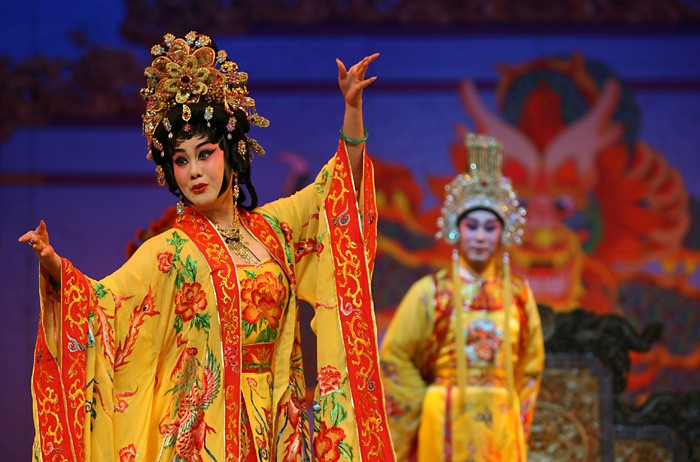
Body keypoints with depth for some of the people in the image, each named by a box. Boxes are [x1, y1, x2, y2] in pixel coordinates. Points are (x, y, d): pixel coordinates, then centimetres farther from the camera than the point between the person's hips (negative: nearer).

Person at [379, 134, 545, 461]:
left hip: (501, 423, 3)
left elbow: (531, 364, 14)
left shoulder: (518, 295, 7)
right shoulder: (430, 292, -1)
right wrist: (425, 408, -5)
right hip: (448, 423, -3)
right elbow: (395, 357, -1)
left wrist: (518, 417, 7)